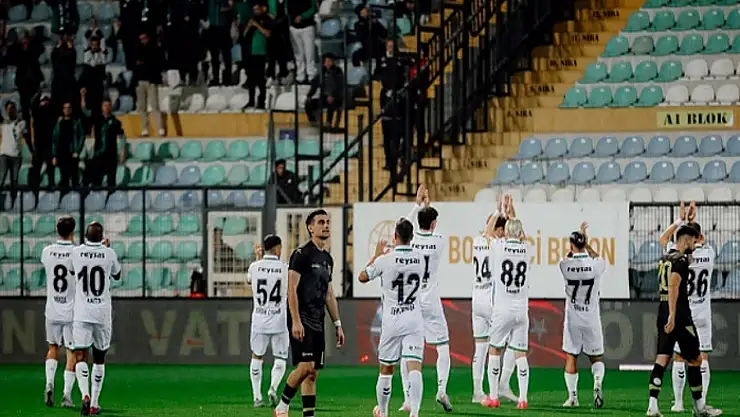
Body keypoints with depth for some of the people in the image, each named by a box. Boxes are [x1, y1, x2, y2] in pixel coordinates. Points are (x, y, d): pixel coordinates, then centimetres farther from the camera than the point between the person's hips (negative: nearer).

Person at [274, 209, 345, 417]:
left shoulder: (327, 259, 17)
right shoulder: (302, 254, -9)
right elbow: (292, 289, -14)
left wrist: (338, 324, 18)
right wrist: (296, 321, -21)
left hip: (318, 321, 8)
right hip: (302, 318, -8)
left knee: (313, 372, 6)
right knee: (305, 366, -18)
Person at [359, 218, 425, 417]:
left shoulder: (385, 260, -9)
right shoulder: (419, 258, 1)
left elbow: (363, 277, 7)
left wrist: (377, 254, 19)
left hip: (392, 320, -1)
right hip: (414, 320, 1)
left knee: (386, 369, 15)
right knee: (414, 367, -9)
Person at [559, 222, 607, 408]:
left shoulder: (565, 265, -8)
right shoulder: (595, 264, -9)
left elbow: (569, 257, 16)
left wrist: (579, 237, 20)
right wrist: (587, 244, 27)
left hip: (573, 319, 0)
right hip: (591, 318, 0)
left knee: (571, 357, 9)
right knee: (596, 357, 11)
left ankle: (572, 396, 7)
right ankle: (598, 383, -17)